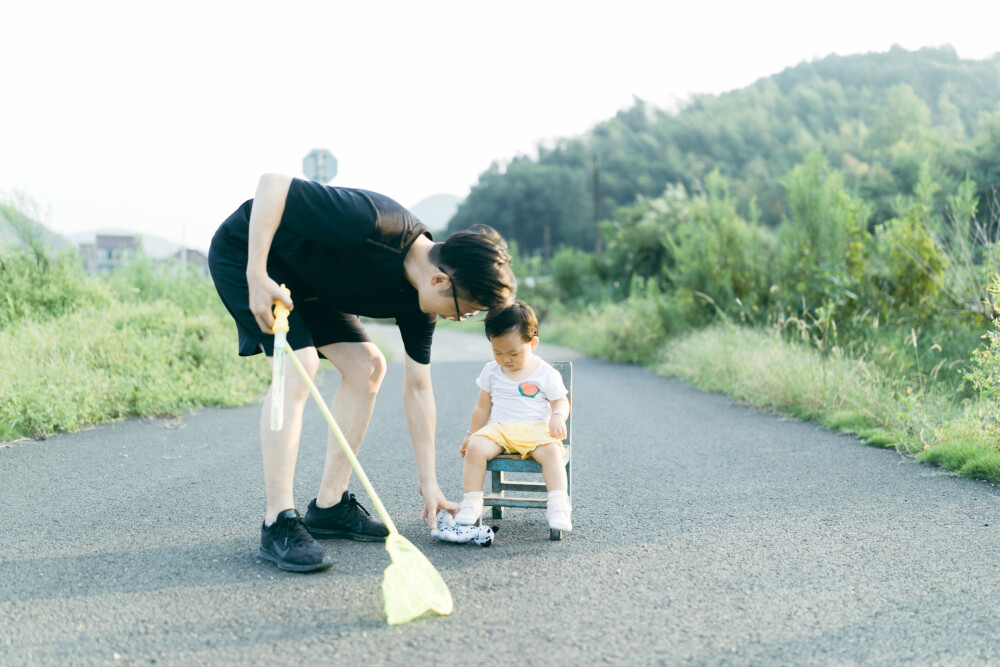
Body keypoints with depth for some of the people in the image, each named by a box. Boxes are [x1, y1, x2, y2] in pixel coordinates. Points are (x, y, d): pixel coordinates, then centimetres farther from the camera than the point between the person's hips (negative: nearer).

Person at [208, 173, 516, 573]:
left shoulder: (417, 303, -10)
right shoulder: (373, 224, -36)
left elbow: (417, 388, 0)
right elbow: (273, 183, -34)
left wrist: (428, 481, 1)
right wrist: (257, 276, -36)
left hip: (306, 279, 8)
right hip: (247, 252, -8)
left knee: (367, 367, 2)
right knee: (298, 367, -24)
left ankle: (329, 507, 9)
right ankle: (278, 524, -20)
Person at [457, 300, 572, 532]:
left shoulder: (546, 374, 0)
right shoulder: (491, 371, 10)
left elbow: (561, 402, 5)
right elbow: (483, 407, 19)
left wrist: (558, 417, -18)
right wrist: (472, 434, 20)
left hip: (536, 430, -2)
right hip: (498, 429, 2)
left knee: (552, 451, -34)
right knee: (476, 448, -28)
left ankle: (558, 505, -33)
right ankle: (472, 502, -21)